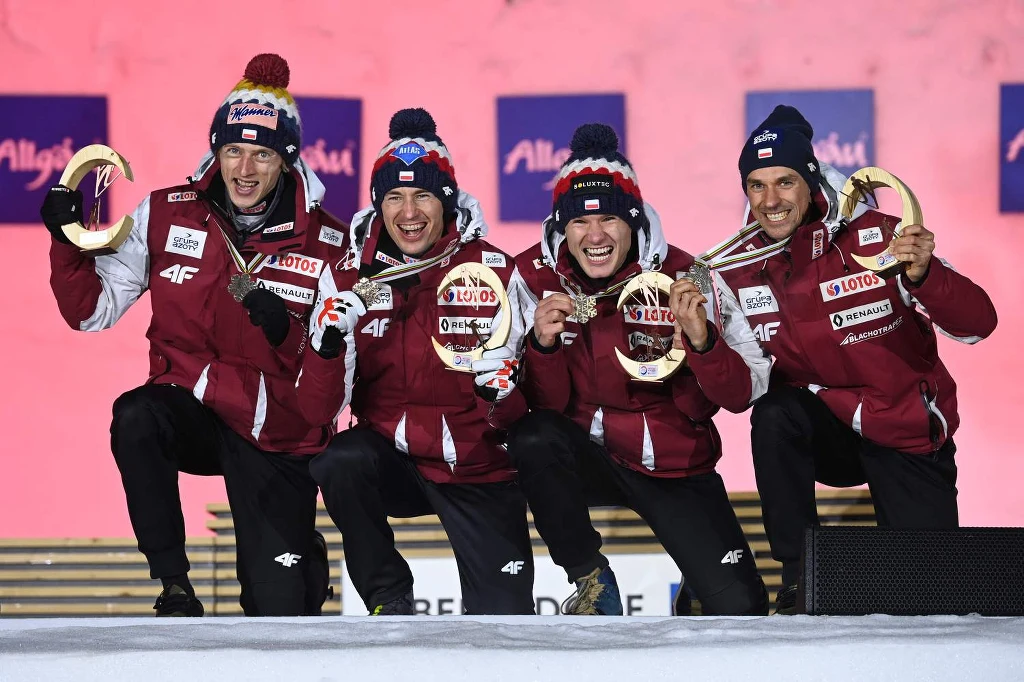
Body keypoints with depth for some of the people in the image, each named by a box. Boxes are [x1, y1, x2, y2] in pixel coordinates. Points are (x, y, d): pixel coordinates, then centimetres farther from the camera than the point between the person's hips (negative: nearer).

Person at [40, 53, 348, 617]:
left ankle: (301, 549, 37)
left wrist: (287, 334, -25)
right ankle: (172, 581, -17)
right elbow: (93, 311, 1)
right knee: (134, 417, -36)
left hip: (277, 434, -1)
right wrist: (68, 240, -15)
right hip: (187, 412, 1)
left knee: (277, 613, -4)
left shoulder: (327, 244, -6)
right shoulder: (167, 216, -3)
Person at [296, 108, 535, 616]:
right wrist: (328, 344, -29)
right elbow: (318, 410, -11)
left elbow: (512, 414, -6)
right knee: (339, 461, -32)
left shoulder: (493, 271, -9)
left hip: (477, 470, -1)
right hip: (392, 465, 1)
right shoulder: (350, 278, -5)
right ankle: (388, 598, -9)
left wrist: (503, 391, -29)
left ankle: (485, 592, 24)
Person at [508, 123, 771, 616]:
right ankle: (591, 579, -10)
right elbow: (546, 402, -10)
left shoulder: (682, 278, -12)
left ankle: (701, 591, 21)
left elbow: (742, 395, -14)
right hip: (588, 454, 2)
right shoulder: (535, 277, -9)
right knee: (533, 437, -33)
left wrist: (702, 340, -33)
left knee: (740, 610, -18)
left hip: (675, 464, -1)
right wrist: (543, 344, -30)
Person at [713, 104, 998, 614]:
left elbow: (977, 324, -22)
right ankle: (799, 577, -15)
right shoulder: (736, 270, -7)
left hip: (910, 436, -2)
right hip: (828, 430, 2)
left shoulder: (876, 237, -18)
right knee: (773, 414, -31)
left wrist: (923, 275, -41)